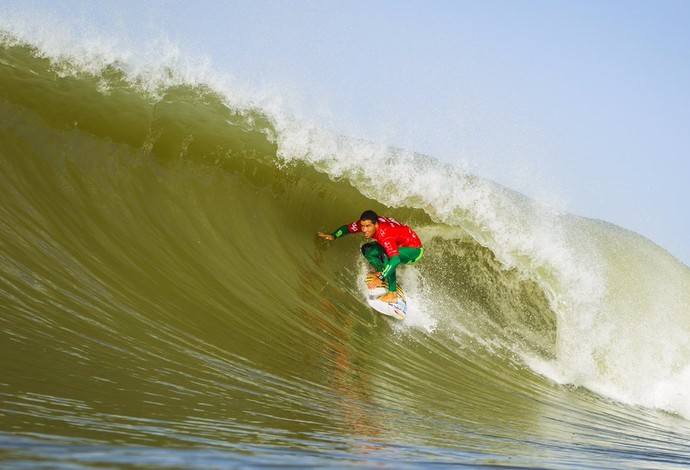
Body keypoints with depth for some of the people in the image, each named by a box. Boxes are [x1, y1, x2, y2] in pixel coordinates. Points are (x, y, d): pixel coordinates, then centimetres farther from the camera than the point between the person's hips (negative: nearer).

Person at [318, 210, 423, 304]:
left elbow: (395, 260, -46)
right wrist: (333, 236, -19)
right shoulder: (365, 223, -15)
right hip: (399, 245, 8)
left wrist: (381, 279, -53)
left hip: (414, 249, -8)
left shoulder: (385, 235, -37)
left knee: (386, 255, -35)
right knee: (367, 249, 2)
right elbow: (347, 228, 0)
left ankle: (392, 294, -27)